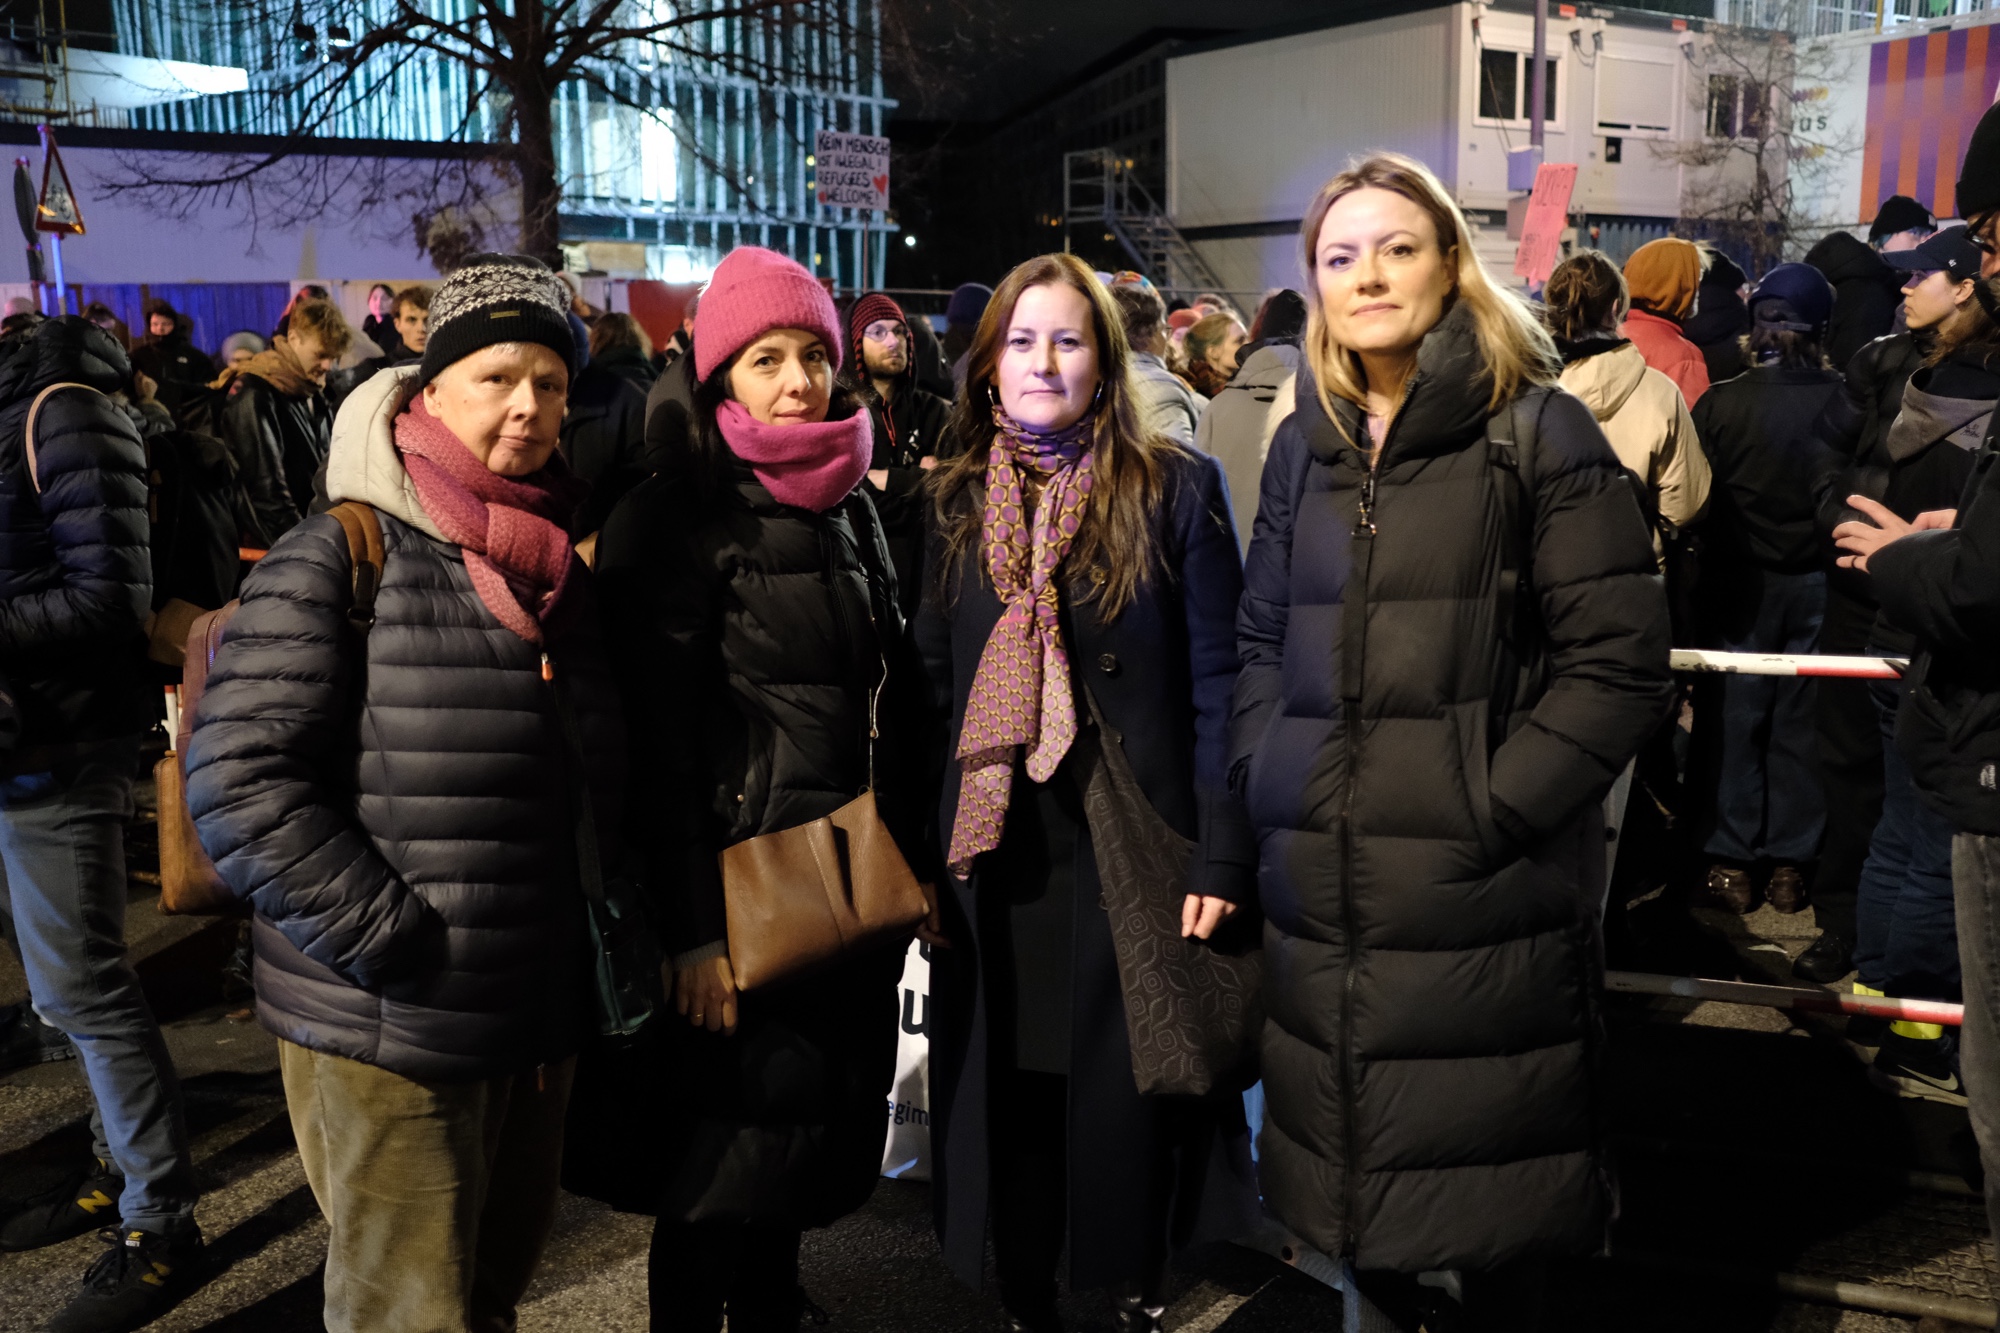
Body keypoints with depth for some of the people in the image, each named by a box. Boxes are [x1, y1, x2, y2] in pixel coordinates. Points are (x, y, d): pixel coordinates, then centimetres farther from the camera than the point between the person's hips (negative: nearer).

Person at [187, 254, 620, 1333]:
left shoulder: (561, 573, 11)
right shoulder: (336, 560, -9)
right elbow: (238, 778, -17)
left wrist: (599, 944, 9)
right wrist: (389, 944, -20)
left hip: (540, 1023, 6)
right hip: (386, 1035, -6)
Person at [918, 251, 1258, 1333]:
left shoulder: (1174, 488, -4)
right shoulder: (956, 503, 7)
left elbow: (1217, 682, -6)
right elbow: (930, 682, 9)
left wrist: (1222, 855, -13)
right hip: (996, 853, 3)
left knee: (1127, 1081, 9)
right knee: (1008, 1090, 11)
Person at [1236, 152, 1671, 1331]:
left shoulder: (1537, 431, -3)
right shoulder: (1306, 444, 13)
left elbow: (1621, 662, -8)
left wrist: (1494, 809, -15)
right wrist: (1262, 778, 5)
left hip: (1485, 897, -4)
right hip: (1323, 890, 5)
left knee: (1485, 1188, 7)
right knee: (1350, 1169, 15)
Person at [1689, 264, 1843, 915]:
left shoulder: (1720, 402, -14)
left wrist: (1692, 580, 6)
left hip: (1740, 583, -1)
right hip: (1818, 584, 1)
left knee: (1734, 719, 9)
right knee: (1800, 722, 11)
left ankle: (1731, 861, 13)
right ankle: (1789, 863, 19)